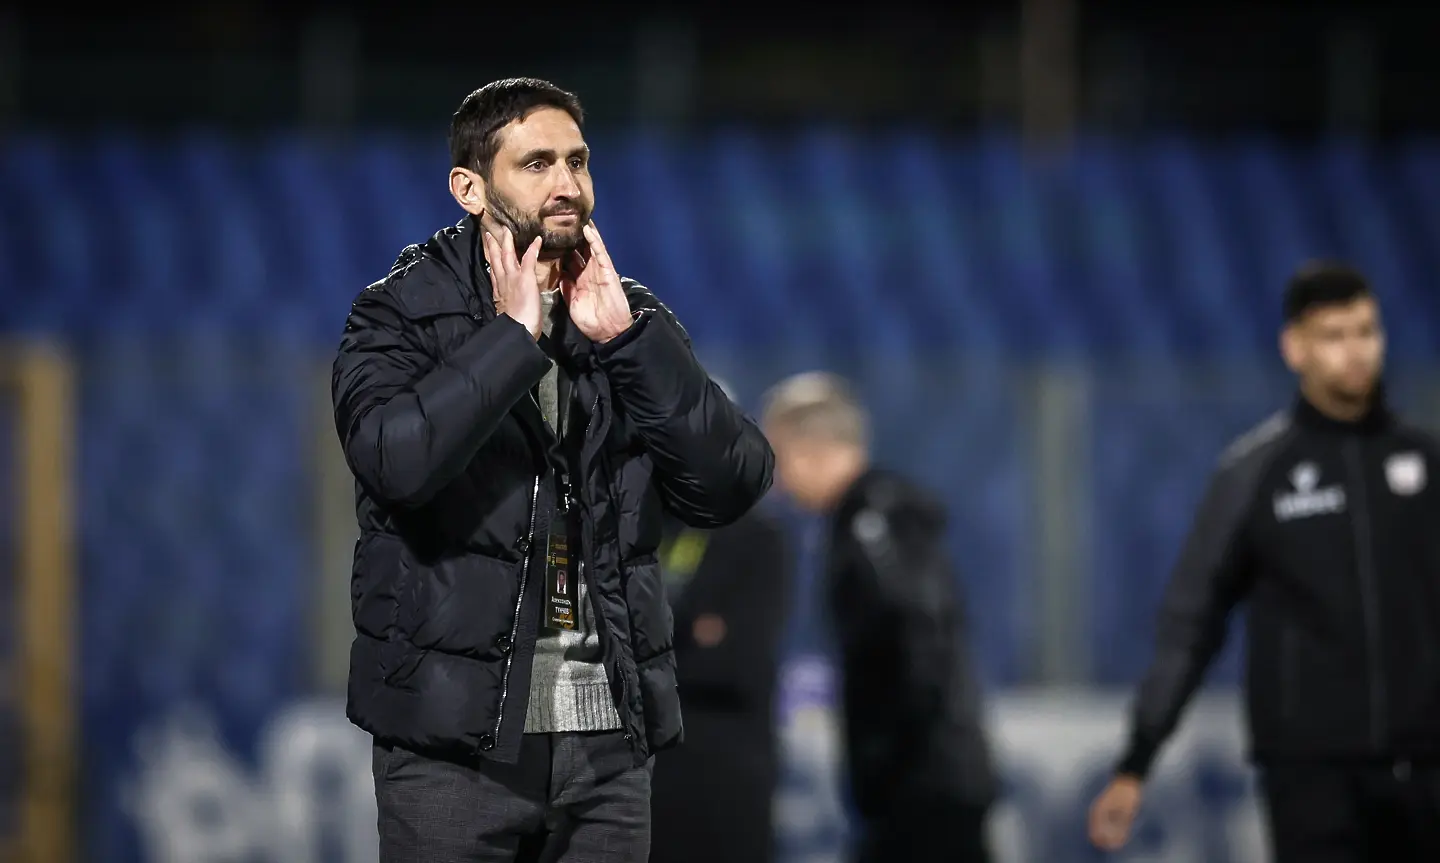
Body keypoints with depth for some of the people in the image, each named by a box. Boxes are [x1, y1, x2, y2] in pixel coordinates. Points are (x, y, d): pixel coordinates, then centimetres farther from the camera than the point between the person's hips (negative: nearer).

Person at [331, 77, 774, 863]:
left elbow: (730, 488, -1)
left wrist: (625, 340, -8)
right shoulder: (402, 315, 0)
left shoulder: (631, 320, 11)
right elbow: (397, 461, -20)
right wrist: (514, 336, -14)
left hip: (609, 739, 4)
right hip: (454, 736, -4)